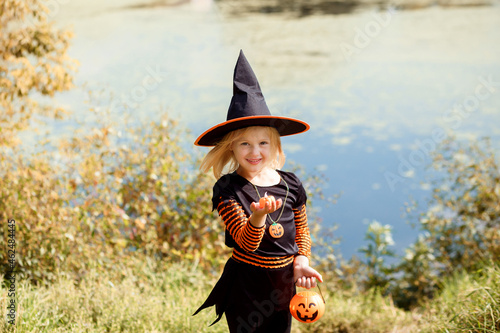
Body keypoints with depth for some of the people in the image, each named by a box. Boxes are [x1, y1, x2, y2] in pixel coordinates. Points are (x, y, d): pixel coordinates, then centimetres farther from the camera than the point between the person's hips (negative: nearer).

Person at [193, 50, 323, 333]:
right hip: (246, 285, -4)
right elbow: (246, 243, -24)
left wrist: (301, 261, -4)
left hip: (284, 284, 4)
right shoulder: (228, 189, -14)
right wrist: (258, 216, -43)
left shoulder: (290, 184, -2)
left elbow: (302, 231, 13)